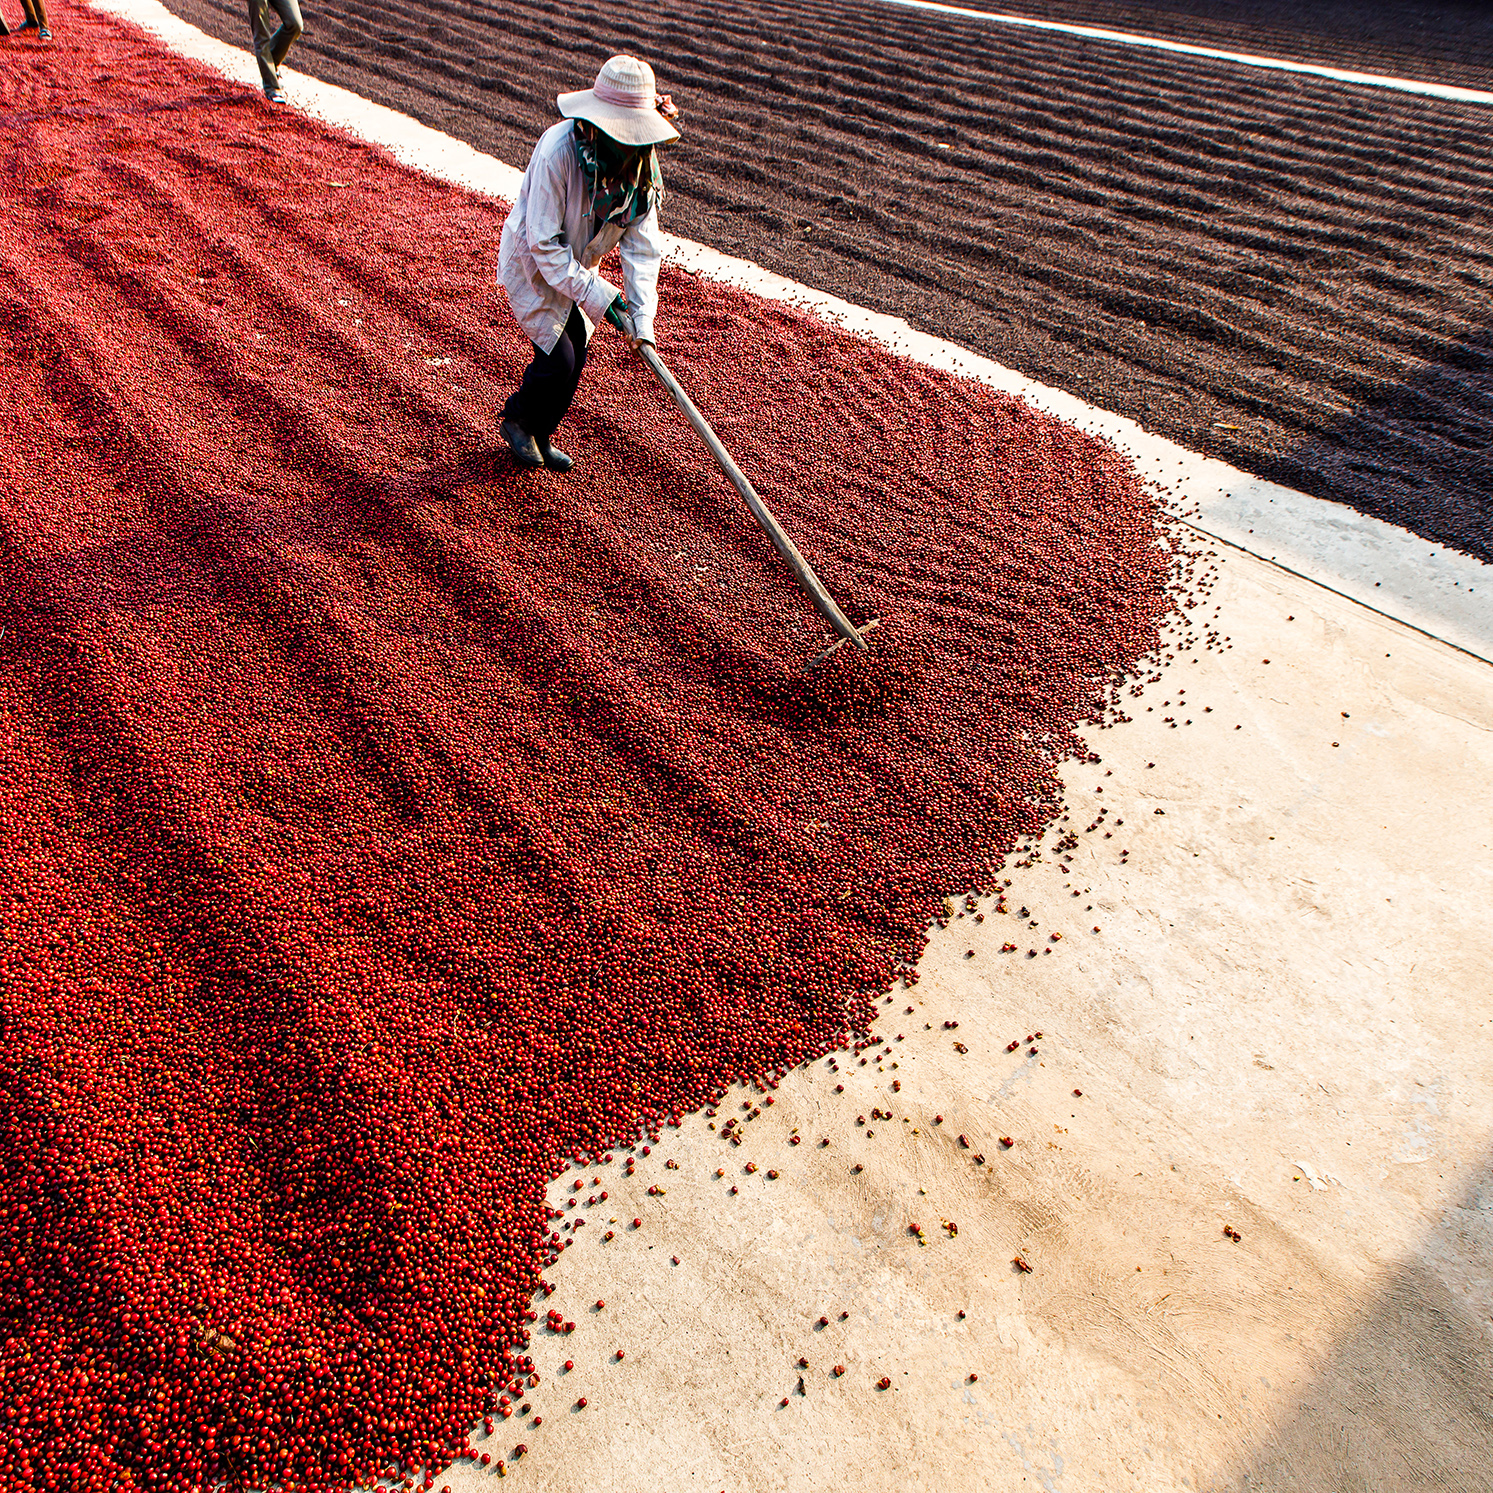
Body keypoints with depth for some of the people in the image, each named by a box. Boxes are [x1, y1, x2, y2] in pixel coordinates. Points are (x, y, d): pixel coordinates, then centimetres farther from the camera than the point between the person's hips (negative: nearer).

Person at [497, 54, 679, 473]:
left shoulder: (640, 159, -15)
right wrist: (598, 295, -32)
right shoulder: (558, 151, -33)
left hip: (577, 264, 6)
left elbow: (641, 242, -13)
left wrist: (642, 318, -23)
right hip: (532, 263, -6)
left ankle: (541, 435, 29)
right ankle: (516, 419, 22)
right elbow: (544, 242, -30)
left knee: (576, 353, 6)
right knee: (557, 359, -9)